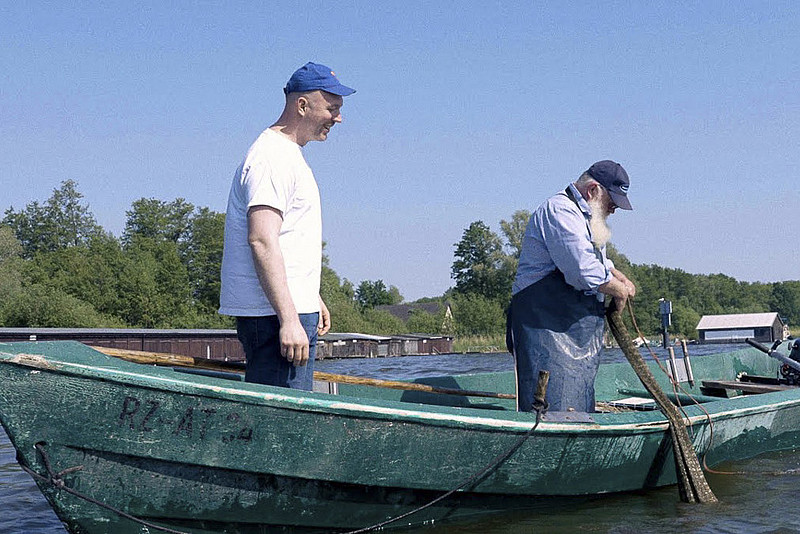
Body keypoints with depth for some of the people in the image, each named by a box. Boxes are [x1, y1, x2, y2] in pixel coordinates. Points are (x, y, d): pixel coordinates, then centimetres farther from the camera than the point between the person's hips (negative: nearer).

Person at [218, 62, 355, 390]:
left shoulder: (288, 154, 21)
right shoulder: (273, 156, -13)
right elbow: (261, 241, -23)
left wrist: (313, 300, 30)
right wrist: (289, 319, -28)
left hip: (291, 310, 11)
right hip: (275, 314, -11)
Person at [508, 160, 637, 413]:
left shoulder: (585, 218, 23)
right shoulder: (559, 211, -12)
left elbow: (597, 260, 42)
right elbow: (585, 273, -22)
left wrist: (619, 277, 20)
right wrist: (619, 291, -5)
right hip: (547, 328, -11)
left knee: (580, 408, 8)